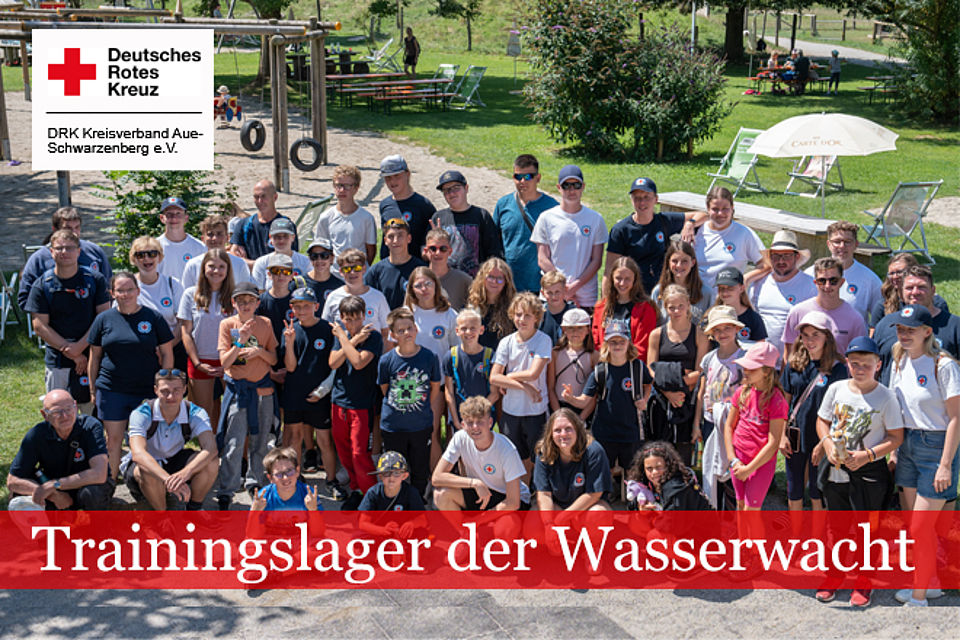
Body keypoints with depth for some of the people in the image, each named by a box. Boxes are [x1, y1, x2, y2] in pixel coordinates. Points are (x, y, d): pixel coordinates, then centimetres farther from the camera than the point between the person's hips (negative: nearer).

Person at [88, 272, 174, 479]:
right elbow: (94, 356, 11)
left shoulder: (153, 318, 2)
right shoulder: (104, 319, 5)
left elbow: (167, 354, 5)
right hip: (111, 390, 1)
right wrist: (92, 388, 9)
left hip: (147, 390, -1)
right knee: (114, 439, 4)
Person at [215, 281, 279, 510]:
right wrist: (240, 342, -22)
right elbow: (224, 362, -8)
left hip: (263, 388, 3)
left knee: (260, 441, 9)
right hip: (237, 389, -3)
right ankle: (225, 492, -2)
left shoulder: (265, 324, 4)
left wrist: (259, 350, -14)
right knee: (233, 444, -7)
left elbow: (274, 359, 6)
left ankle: (254, 483, 26)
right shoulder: (227, 324, -2)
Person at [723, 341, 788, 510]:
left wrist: (749, 469, -15)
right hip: (738, 459, 5)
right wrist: (733, 460, -1)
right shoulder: (742, 392, 1)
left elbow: (773, 443, -17)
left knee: (750, 510, -3)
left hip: (761, 462, -5)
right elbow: (729, 425, 8)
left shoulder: (775, 399, -16)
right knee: (741, 506, 13)